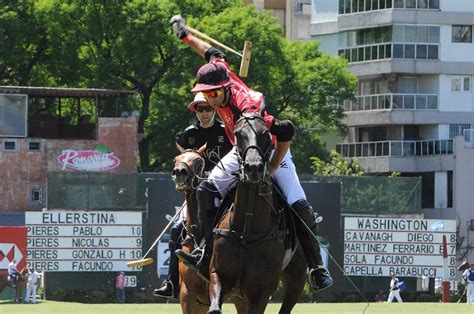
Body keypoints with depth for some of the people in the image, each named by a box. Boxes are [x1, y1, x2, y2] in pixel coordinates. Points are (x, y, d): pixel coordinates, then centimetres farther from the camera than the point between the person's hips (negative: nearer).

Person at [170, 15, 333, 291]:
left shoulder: (245, 110, -41)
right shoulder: (223, 75, -20)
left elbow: (286, 131, -43)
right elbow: (213, 54, 2)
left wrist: (273, 168, -32)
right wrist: (186, 36, 13)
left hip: (272, 153, -7)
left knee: (299, 206, -22)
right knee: (206, 191, -11)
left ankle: (315, 266, -8)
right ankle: (207, 254, -13)